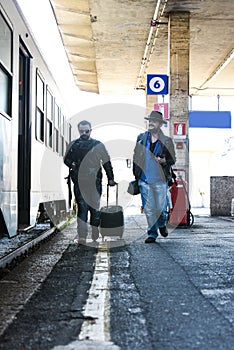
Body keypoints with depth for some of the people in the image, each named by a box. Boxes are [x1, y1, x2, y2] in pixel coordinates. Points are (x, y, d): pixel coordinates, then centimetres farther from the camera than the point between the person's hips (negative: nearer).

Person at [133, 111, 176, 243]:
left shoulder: (167, 141, 1)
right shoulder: (141, 138, 10)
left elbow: (173, 160, 6)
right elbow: (136, 157, 16)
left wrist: (163, 161, -15)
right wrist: (136, 175, 12)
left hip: (160, 179, -2)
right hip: (144, 179, 2)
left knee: (161, 207, 1)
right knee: (148, 208, 2)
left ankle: (162, 224, 32)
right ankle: (152, 234, 13)